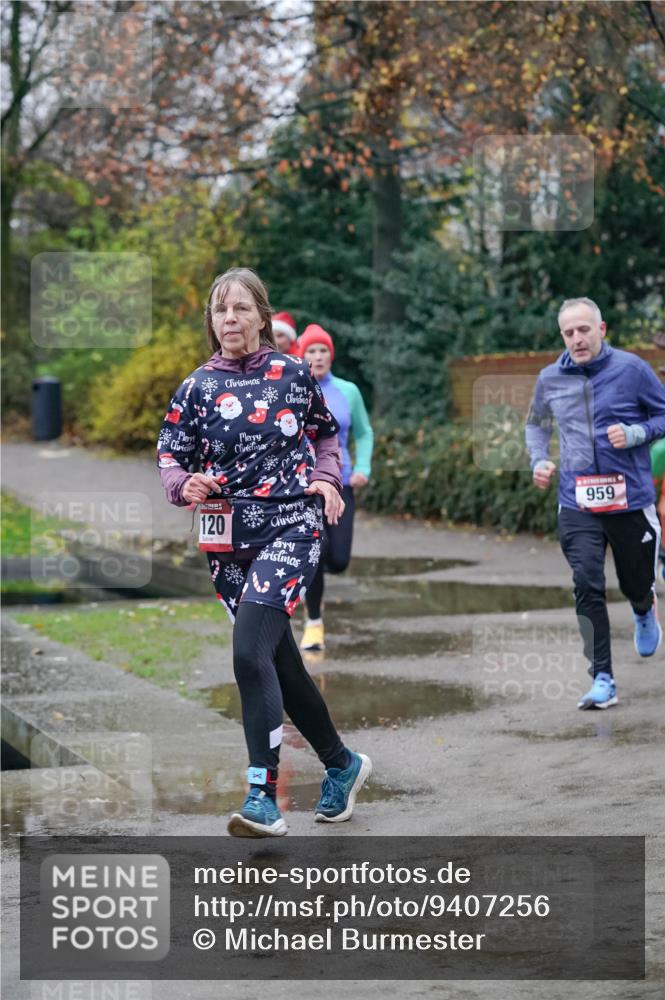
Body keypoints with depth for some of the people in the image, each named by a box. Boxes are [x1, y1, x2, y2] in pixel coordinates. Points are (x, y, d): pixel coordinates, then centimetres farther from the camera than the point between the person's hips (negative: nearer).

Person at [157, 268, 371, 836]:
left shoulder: (293, 373, 2)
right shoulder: (197, 388, 3)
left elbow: (326, 431, 17)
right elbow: (170, 453, 5)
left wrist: (325, 477, 0)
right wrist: (184, 485, -17)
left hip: (290, 528, -4)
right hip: (230, 540, 4)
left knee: (250, 651, -22)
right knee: (280, 662, 12)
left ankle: (263, 798, -22)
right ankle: (342, 764, 34)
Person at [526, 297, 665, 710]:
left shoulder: (631, 369, -7)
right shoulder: (550, 379, 3)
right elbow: (536, 424, 21)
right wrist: (540, 461, 4)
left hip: (631, 499, -1)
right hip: (578, 504, 1)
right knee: (587, 586, -12)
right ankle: (603, 681, -9)